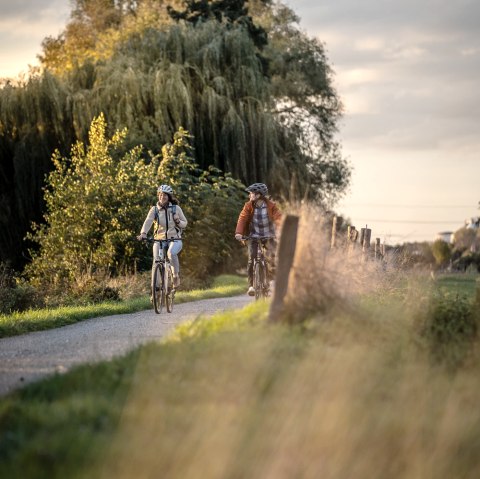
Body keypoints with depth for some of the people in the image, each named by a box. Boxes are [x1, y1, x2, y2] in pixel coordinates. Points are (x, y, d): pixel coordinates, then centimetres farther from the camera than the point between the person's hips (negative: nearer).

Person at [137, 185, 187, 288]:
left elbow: (184, 224, 8)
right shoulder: (154, 209, 2)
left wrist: (178, 221, -16)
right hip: (159, 240, 2)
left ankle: (176, 276, -13)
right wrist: (143, 233, -34)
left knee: (171, 253, -34)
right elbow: (148, 221, -15)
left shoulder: (176, 208, 3)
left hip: (174, 239, -2)